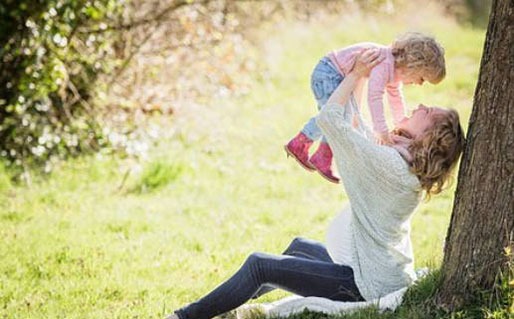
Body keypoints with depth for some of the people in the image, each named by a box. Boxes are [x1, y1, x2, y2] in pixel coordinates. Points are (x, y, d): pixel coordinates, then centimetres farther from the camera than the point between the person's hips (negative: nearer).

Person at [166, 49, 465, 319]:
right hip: (385, 271, 10)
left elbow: (328, 118, -20)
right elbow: (356, 128, 13)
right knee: (299, 246, 32)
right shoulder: (410, 165, 4)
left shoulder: (388, 163, -24)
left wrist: (356, 74, -10)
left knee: (259, 265, -4)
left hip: (368, 284, -10)